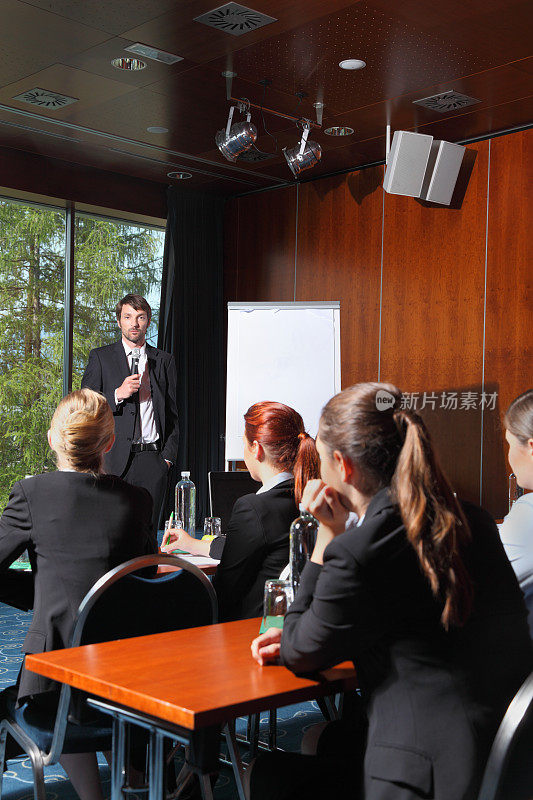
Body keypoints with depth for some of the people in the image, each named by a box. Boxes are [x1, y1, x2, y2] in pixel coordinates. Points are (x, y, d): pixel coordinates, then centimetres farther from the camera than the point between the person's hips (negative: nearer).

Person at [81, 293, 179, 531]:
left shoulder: (164, 361, 13)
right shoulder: (100, 357, 7)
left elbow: (172, 414, 14)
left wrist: (168, 456, 5)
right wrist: (117, 395, -13)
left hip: (152, 459, 2)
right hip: (113, 459, -2)